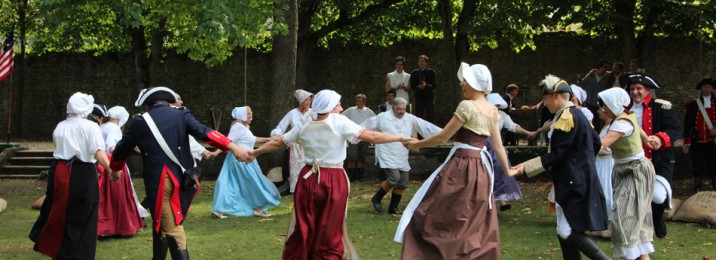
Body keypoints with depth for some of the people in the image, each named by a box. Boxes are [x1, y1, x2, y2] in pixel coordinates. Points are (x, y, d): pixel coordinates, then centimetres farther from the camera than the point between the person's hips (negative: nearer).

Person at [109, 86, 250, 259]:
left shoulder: (140, 122, 4)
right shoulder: (181, 115, 6)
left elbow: (121, 149, 13)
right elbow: (204, 132, -9)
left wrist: (115, 169, 34)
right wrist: (233, 147, -17)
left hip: (156, 180, -3)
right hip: (180, 178, 3)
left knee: (172, 229, -1)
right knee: (160, 221, 22)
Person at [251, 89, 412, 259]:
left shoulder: (304, 127, 5)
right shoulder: (339, 122, -8)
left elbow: (276, 143, 13)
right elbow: (372, 137, -12)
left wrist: (254, 153, 28)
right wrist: (401, 138, -5)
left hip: (309, 179, 4)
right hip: (334, 181, -4)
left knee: (304, 228, 12)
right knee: (329, 231, 5)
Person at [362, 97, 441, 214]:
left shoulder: (410, 119, 4)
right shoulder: (382, 118, -7)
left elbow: (425, 126, -1)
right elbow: (366, 126, 2)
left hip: (402, 159, 6)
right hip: (387, 156, -6)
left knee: (402, 183, 5)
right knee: (394, 178, -19)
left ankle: (393, 208, 21)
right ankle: (376, 199, 3)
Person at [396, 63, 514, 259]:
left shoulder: (467, 106, -15)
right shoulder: (493, 111, 8)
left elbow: (442, 137, -11)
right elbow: (498, 146, 11)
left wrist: (417, 145, 2)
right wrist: (507, 170, 23)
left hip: (461, 167, -8)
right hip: (482, 169, 8)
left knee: (431, 216, 2)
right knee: (478, 225, 13)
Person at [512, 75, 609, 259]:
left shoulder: (567, 117, -16)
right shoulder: (577, 115, 14)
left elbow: (556, 154, -19)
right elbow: (596, 143, 22)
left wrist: (526, 167, -18)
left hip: (573, 184, -10)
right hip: (576, 181, 10)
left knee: (569, 232, -12)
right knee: (565, 232, 10)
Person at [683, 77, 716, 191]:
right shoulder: (694, 105, 3)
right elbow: (687, 124, 0)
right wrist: (686, 142, -5)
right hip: (697, 143, -1)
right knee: (698, 169, 4)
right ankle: (699, 189, 13)